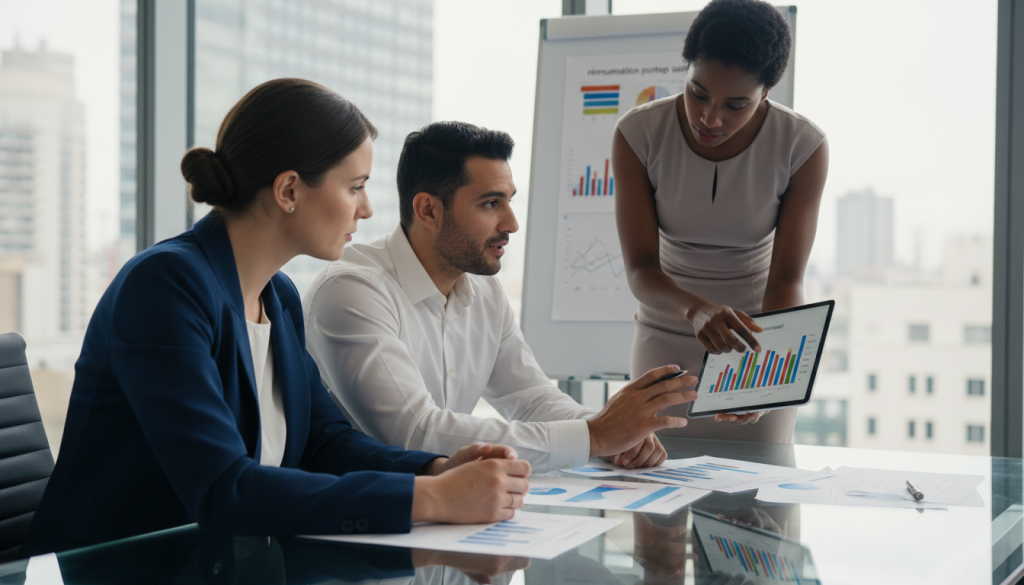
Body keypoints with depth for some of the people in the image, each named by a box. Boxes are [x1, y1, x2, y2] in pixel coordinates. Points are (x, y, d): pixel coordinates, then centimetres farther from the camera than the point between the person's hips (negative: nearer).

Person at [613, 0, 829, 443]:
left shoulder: (804, 147, -18)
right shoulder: (638, 134, -17)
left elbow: (786, 280, -18)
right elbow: (640, 269, -21)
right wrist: (696, 310, -42)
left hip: (760, 338, 0)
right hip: (666, 337, 1)